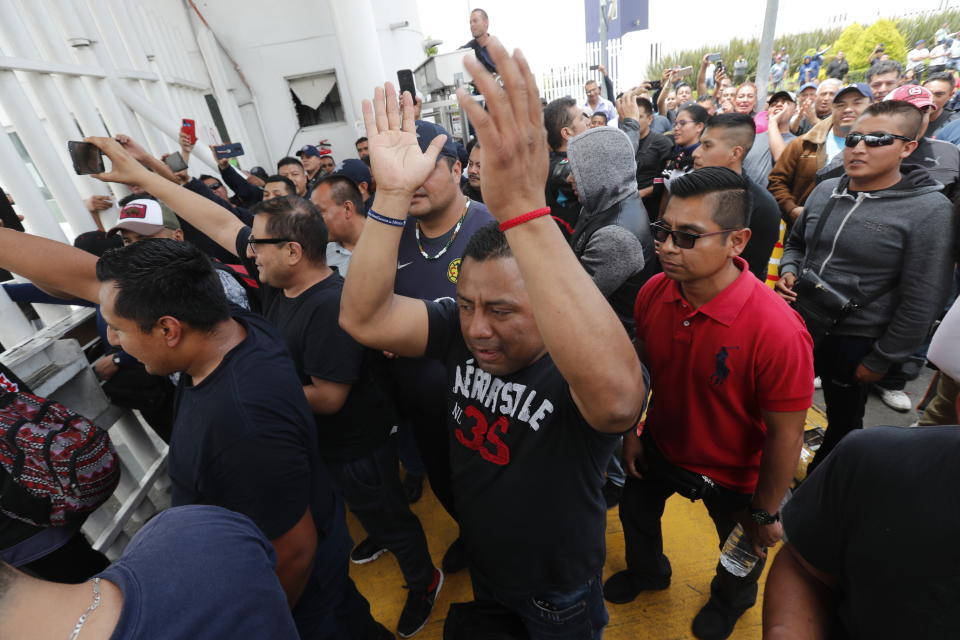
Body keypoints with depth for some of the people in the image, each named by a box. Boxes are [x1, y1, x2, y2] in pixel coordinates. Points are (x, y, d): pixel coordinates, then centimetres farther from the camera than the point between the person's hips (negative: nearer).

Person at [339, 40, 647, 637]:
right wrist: (394, 195, -40)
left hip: (559, 591, -3)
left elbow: (617, 395, -59)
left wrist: (523, 207, -64)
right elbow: (364, 319, -28)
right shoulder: (460, 331, -20)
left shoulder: (579, 371, -35)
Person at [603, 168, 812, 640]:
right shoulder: (653, 292, -20)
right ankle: (647, 571, 65)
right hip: (659, 445, 4)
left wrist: (766, 514, -11)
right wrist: (631, 432, 3)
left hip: (732, 474, -4)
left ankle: (732, 598, 66)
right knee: (635, 514, 29)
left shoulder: (776, 330, -36)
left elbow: (785, 435, -23)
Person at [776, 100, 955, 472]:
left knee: (843, 424, 20)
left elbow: (921, 303, -14)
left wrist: (880, 361, -11)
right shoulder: (825, 190, 0)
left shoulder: (929, 209, -16)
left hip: (854, 341, -4)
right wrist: (788, 273, -6)